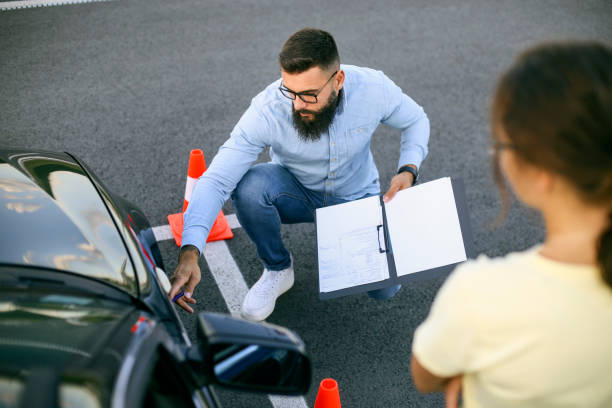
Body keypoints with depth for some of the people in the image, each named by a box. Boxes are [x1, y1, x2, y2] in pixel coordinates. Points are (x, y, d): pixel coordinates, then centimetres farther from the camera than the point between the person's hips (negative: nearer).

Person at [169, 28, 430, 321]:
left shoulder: (373, 88, -25)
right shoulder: (267, 110, -31)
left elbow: (416, 121, -2)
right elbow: (216, 180, -33)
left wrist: (407, 170, -21)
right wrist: (190, 252, -46)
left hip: (356, 197, 1)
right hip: (296, 193, -1)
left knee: (384, 288, -18)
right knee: (249, 186, -35)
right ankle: (277, 269, -6)